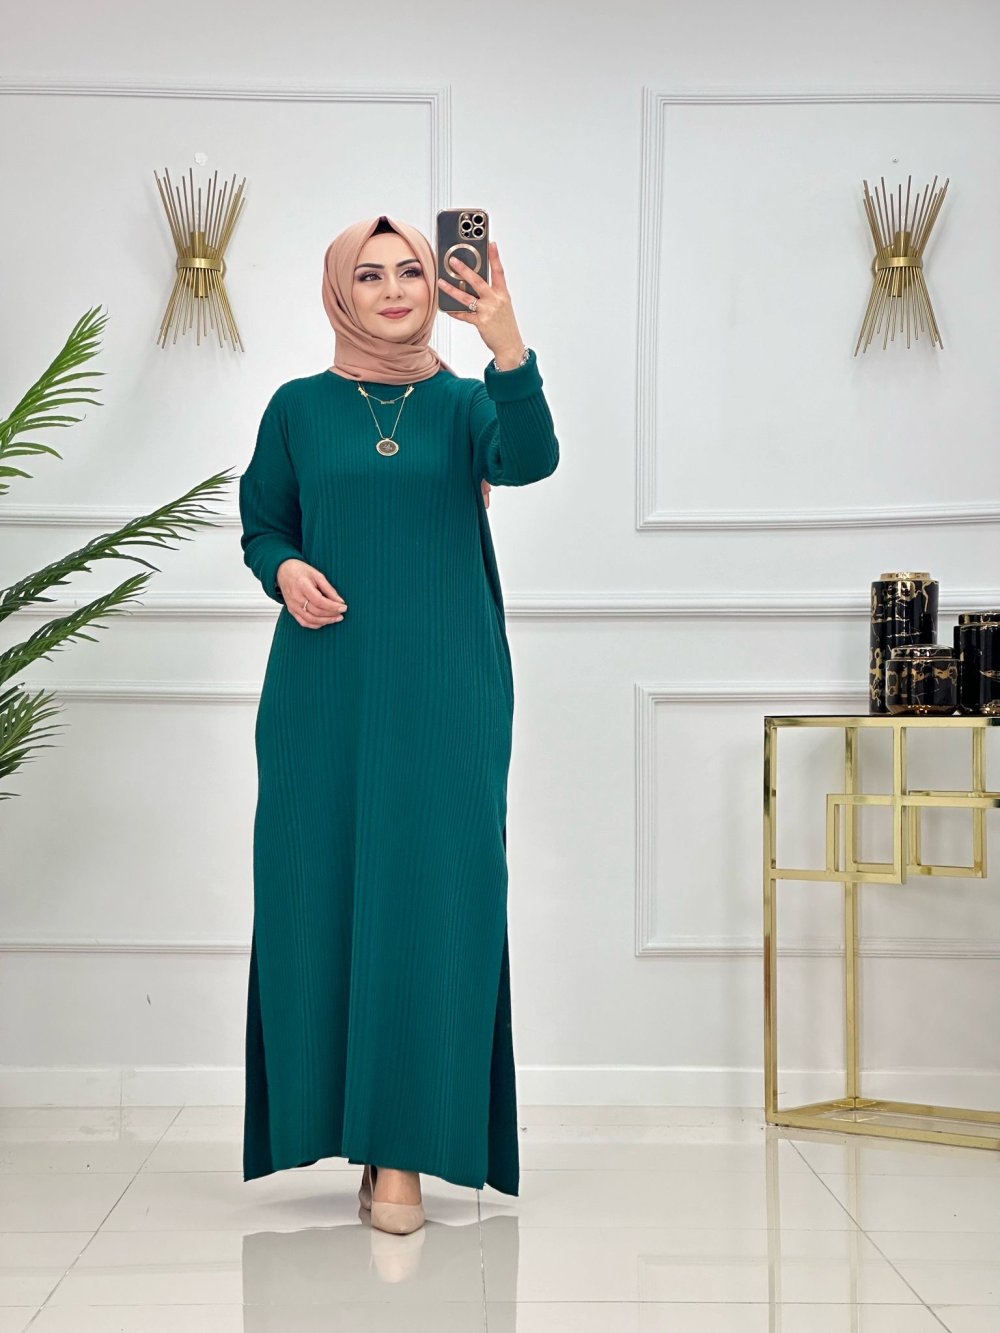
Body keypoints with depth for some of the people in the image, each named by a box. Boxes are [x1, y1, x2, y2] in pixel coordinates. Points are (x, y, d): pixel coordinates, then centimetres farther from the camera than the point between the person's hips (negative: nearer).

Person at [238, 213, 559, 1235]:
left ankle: (405, 1149, 0)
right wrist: (285, 570, -9)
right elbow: (261, 526, 14)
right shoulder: (299, 408, 9)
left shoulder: (463, 402, 6)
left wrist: (506, 342, -31)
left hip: (442, 690, -1)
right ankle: (328, 1107, 18)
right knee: (321, 890, 2)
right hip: (324, 688, 1)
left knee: (430, 895, -4)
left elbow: (529, 459, -15)